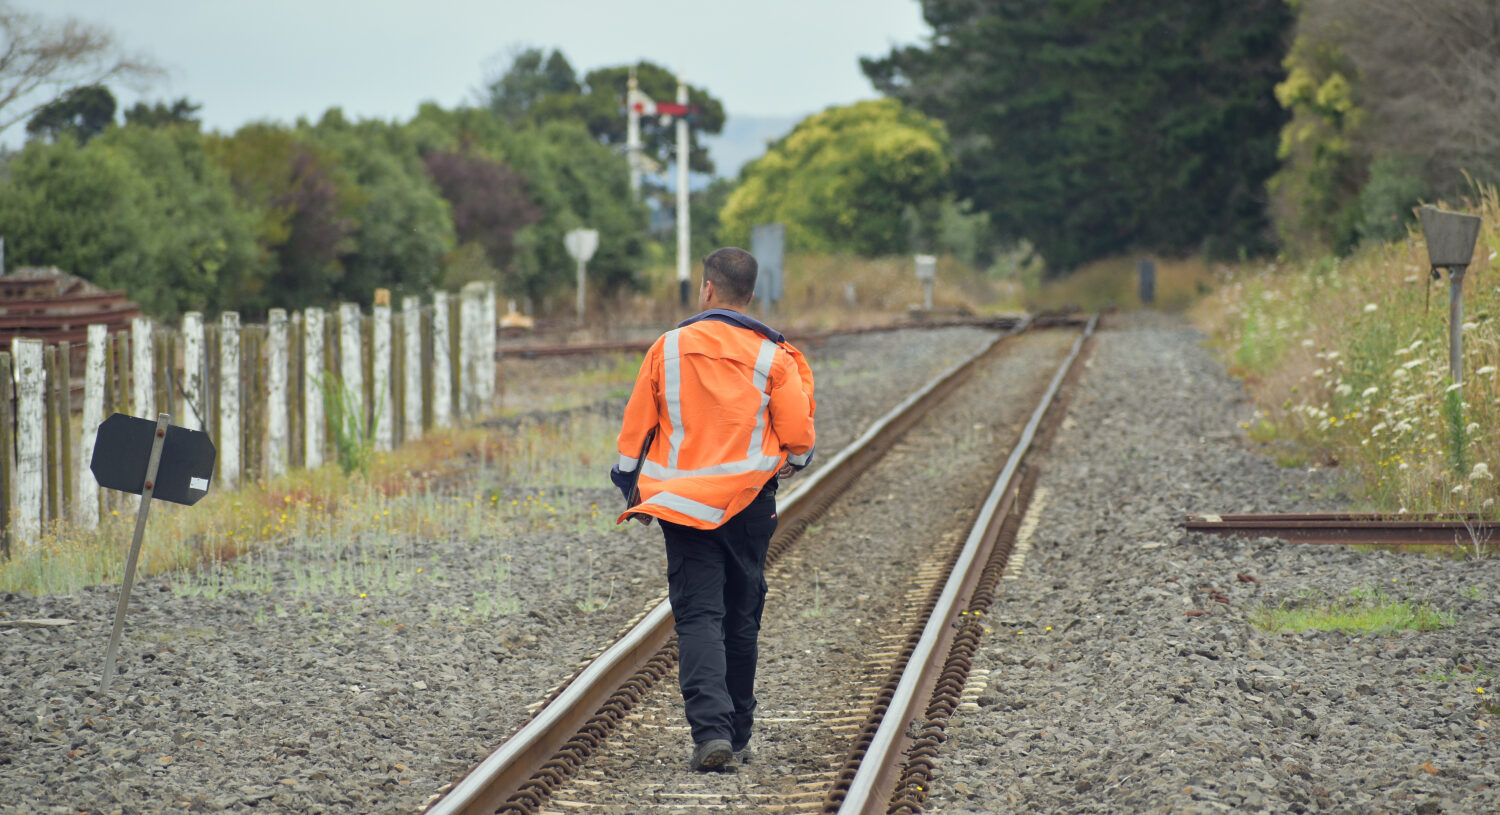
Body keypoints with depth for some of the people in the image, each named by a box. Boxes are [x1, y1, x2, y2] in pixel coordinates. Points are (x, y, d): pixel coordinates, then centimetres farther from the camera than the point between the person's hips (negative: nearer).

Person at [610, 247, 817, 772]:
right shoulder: (771, 357, -4)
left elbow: (636, 426, 3)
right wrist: (792, 463, 21)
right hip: (749, 502, 1)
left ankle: (710, 729, -22)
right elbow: (799, 434, -3)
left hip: (682, 504, -1)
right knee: (741, 619, 13)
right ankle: (736, 735, 20)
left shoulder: (668, 349, -2)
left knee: (697, 617, -4)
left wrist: (633, 489, 18)